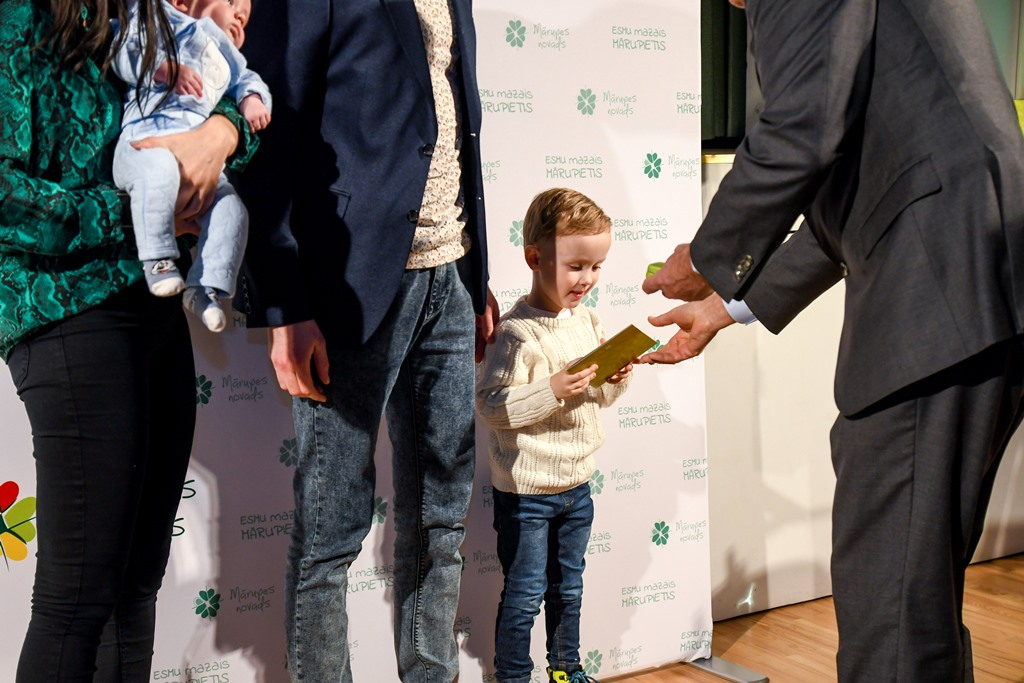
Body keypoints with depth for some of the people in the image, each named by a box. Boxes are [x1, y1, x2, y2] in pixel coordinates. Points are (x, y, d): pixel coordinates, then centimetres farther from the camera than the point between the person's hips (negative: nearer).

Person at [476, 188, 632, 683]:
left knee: (568, 587, 21)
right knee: (524, 594, 5)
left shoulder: (588, 322, 3)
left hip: (577, 483, 7)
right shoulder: (516, 333, -20)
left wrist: (616, 379, -7)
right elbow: (490, 406, -26)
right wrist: (553, 390, -32)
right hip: (526, 491, -7)